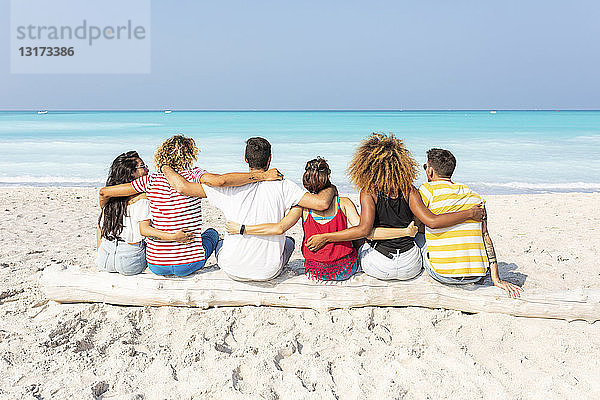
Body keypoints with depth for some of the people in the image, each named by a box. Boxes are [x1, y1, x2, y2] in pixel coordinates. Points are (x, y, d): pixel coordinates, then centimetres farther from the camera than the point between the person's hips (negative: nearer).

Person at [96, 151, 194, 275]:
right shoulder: (142, 197, -11)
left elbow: (100, 229, 11)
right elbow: (144, 229, -20)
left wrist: (100, 255, 23)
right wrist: (173, 237, -27)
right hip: (130, 264, -5)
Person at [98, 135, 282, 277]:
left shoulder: (150, 180, -1)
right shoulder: (194, 176, -9)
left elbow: (104, 192, 3)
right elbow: (221, 180, -30)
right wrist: (263, 175, -25)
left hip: (156, 266, 2)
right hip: (189, 264, -2)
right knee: (211, 233, 29)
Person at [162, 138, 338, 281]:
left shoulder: (229, 186, -13)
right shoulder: (282, 186, -14)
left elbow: (183, 187, -15)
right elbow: (322, 203, -21)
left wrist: (165, 167, 4)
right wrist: (331, 189, 1)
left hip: (233, 270, 1)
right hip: (269, 271, 0)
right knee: (289, 241, 32)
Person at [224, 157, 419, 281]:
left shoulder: (303, 206, -14)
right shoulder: (344, 203, -13)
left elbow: (279, 228, -24)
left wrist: (242, 229, -19)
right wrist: (405, 231, -20)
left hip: (317, 273, 0)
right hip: (347, 269, 1)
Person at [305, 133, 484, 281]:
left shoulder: (368, 192, -13)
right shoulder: (409, 190, -7)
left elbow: (364, 229, -25)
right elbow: (432, 221, -16)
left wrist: (325, 238, -23)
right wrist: (470, 213, -6)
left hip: (379, 267, -2)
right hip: (411, 267, 2)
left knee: (361, 245, 32)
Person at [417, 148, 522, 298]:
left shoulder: (428, 190, -3)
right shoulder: (475, 196, 11)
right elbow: (486, 237, 7)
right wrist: (496, 279, 7)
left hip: (443, 275, -5)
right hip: (477, 277, 5)